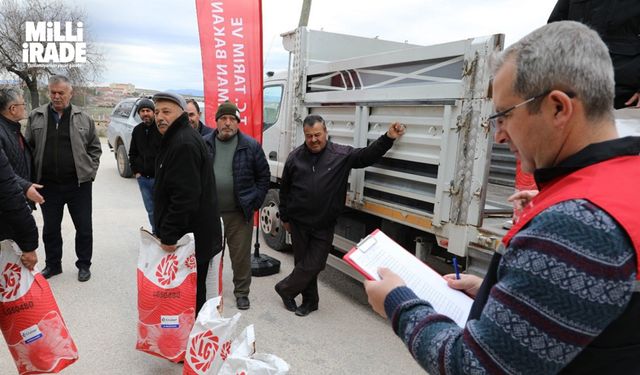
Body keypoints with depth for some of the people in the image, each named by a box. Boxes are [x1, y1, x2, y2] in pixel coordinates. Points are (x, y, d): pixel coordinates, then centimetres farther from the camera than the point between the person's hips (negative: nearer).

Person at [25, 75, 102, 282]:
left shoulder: (83, 118, 1)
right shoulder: (36, 117, 4)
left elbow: (95, 148, 6)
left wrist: (90, 171, -3)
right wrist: (34, 176, 0)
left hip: (78, 184, -2)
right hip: (48, 185, 2)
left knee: (84, 228, 6)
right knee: (50, 228, 15)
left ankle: (84, 265, 23)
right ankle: (53, 264, 32)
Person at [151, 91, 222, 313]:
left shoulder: (183, 144, -19)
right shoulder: (176, 139, 16)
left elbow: (185, 197, -27)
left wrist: (168, 235, -21)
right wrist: (166, 232, 24)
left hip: (191, 237, -11)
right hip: (192, 234, 11)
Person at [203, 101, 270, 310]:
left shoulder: (251, 146, -3)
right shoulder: (204, 144, 3)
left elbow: (263, 175, 4)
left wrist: (256, 201, -1)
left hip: (239, 212, -2)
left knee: (241, 255, 7)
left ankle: (241, 292, 25)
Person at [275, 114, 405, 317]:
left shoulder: (342, 155, -5)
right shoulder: (295, 157, 0)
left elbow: (367, 155, -9)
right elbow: (284, 190, 8)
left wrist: (388, 138, -24)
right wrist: (285, 217, 11)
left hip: (324, 226, -1)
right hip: (299, 224, 2)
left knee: (312, 265, 1)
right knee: (303, 263, 12)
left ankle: (285, 288, 26)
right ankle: (310, 300, 31)